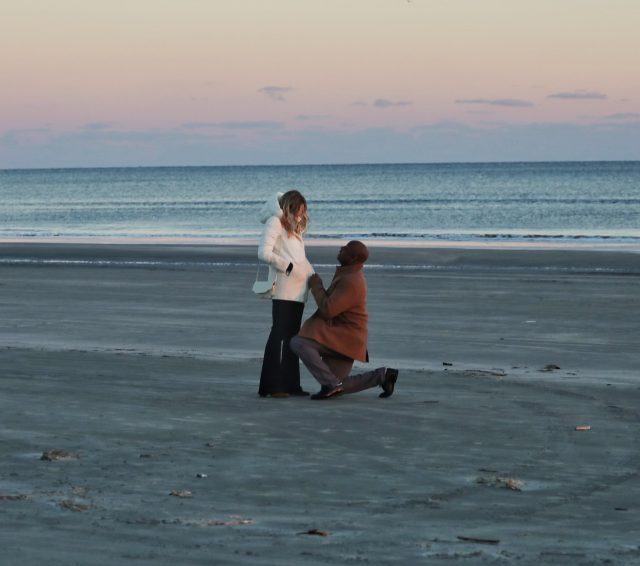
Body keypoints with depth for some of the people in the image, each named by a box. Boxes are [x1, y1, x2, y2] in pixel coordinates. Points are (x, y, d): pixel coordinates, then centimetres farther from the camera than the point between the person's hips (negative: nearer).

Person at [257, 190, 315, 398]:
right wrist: (288, 267, -13)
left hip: (297, 289, 9)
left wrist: (312, 276, 9)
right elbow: (264, 253, -15)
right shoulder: (275, 222, -5)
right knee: (280, 335, -10)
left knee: (292, 336, 10)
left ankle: (290, 384, 13)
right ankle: (271, 386, -10)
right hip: (283, 289, -9)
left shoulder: (294, 227, 22)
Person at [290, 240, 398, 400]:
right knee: (338, 388, 11)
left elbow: (327, 310, -25)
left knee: (298, 343, -24)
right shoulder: (350, 274, 12)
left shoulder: (351, 282, -22)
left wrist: (316, 286, -13)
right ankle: (383, 375, 14)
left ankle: (331, 384, -22)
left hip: (342, 338, -10)